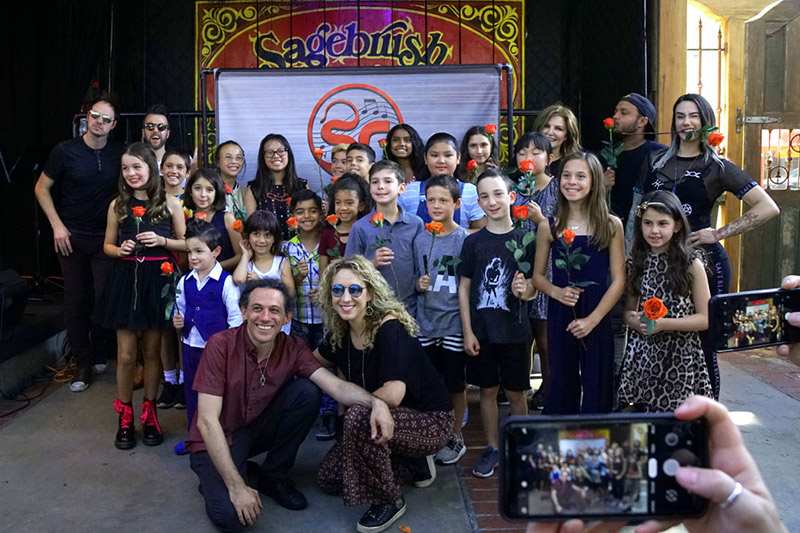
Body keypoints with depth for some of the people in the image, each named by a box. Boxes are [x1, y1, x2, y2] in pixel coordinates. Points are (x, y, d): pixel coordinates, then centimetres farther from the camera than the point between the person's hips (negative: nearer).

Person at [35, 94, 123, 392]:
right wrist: (57, 225, -7)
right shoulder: (66, 151, -5)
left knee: (105, 296, -4)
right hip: (72, 236, -1)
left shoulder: (118, 153, 2)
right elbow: (42, 188, 2)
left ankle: (98, 353, 21)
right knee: (76, 300, 3)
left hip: (105, 236, 1)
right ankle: (83, 363, 14)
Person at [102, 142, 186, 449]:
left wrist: (162, 240, -13)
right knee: (126, 355, 2)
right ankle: (125, 418, 17)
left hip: (157, 281, -1)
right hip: (127, 280, 1)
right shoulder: (118, 205, 5)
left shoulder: (169, 203, 1)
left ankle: (150, 413, 23)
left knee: (152, 351, 9)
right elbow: (107, 245, 12)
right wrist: (120, 250, -9)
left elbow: (186, 243, 4)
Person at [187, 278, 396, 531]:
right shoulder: (221, 345, -23)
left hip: (257, 429, 4)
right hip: (216, 442, -4)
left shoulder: (293, 349, -11)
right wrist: (237, 487, -30)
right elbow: (207, 420, -26)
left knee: (306, 392, -19)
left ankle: (273, 476, 1)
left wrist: (374, 402, -46)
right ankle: (215, 481, 8)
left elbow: (336, 385, -23)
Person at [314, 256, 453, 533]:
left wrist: (354, 400, -17)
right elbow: (315, 359, 16)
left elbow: (392, 395, -35)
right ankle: (414, 465, 19)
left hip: (430, 422, -8)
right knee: (328, 478, 7)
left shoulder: (389, 328, -27)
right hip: (386, 422, 8)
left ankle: (389, 501, -10)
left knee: (359, 417, -34)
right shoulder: (341, 332, -5)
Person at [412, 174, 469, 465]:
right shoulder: (420, 239, 6)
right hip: (426, 321, 3)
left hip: (454, 321, -3)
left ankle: (456, 436, 24)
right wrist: (419, 284, -6)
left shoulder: (464, 239, -6)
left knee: (455, 383, 8)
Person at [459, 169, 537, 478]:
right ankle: (492, 449, 26)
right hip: (481, 332, 1)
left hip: (514, 331, -1)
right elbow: (464, 288, 2)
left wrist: (524, 290, -23)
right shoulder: (473, 242, 1)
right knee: (488, 390, 11)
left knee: (516, 392, 8)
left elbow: (533, 288, 2)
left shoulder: (524, 240, -2)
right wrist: (467, 331, -3)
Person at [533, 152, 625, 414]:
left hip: (597, 318, -1)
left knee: (597, 387, 7)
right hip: (560, 317, 1)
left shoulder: (611, 225, -2)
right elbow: (538, 275, 8)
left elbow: (618, 280, -4)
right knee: (561, 385, 11)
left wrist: (592, 319, -12)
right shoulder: (549, 227, 2)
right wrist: (556, 291, -13)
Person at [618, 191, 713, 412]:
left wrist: (664, 323, -16)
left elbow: (705, 318, -4)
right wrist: (635, 320, -10)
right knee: (641, 410, 6)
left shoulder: (691, 265, -5)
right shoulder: (635, 263, 5)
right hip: (642, 354, 3)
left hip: (679, 356, -3)